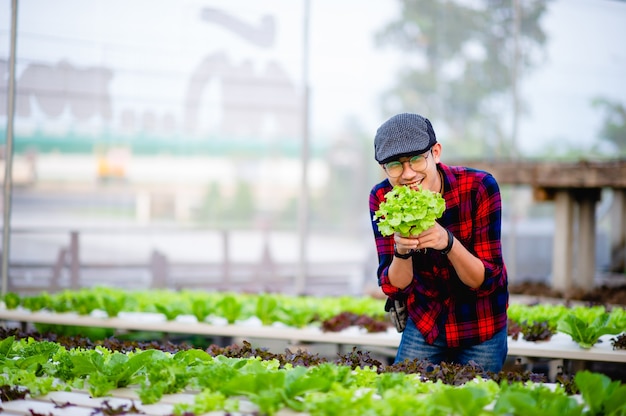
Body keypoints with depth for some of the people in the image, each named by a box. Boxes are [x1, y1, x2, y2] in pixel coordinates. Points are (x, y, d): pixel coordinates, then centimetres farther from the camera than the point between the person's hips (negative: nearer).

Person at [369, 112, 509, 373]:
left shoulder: (478, 187, -23)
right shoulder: (382, 199, -15)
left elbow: (487, 281, -22)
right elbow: (394, 288, -15)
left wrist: (448, 242, -39)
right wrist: (401, 252, -35)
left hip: (480, 327, -2)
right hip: (423, 322, 2)